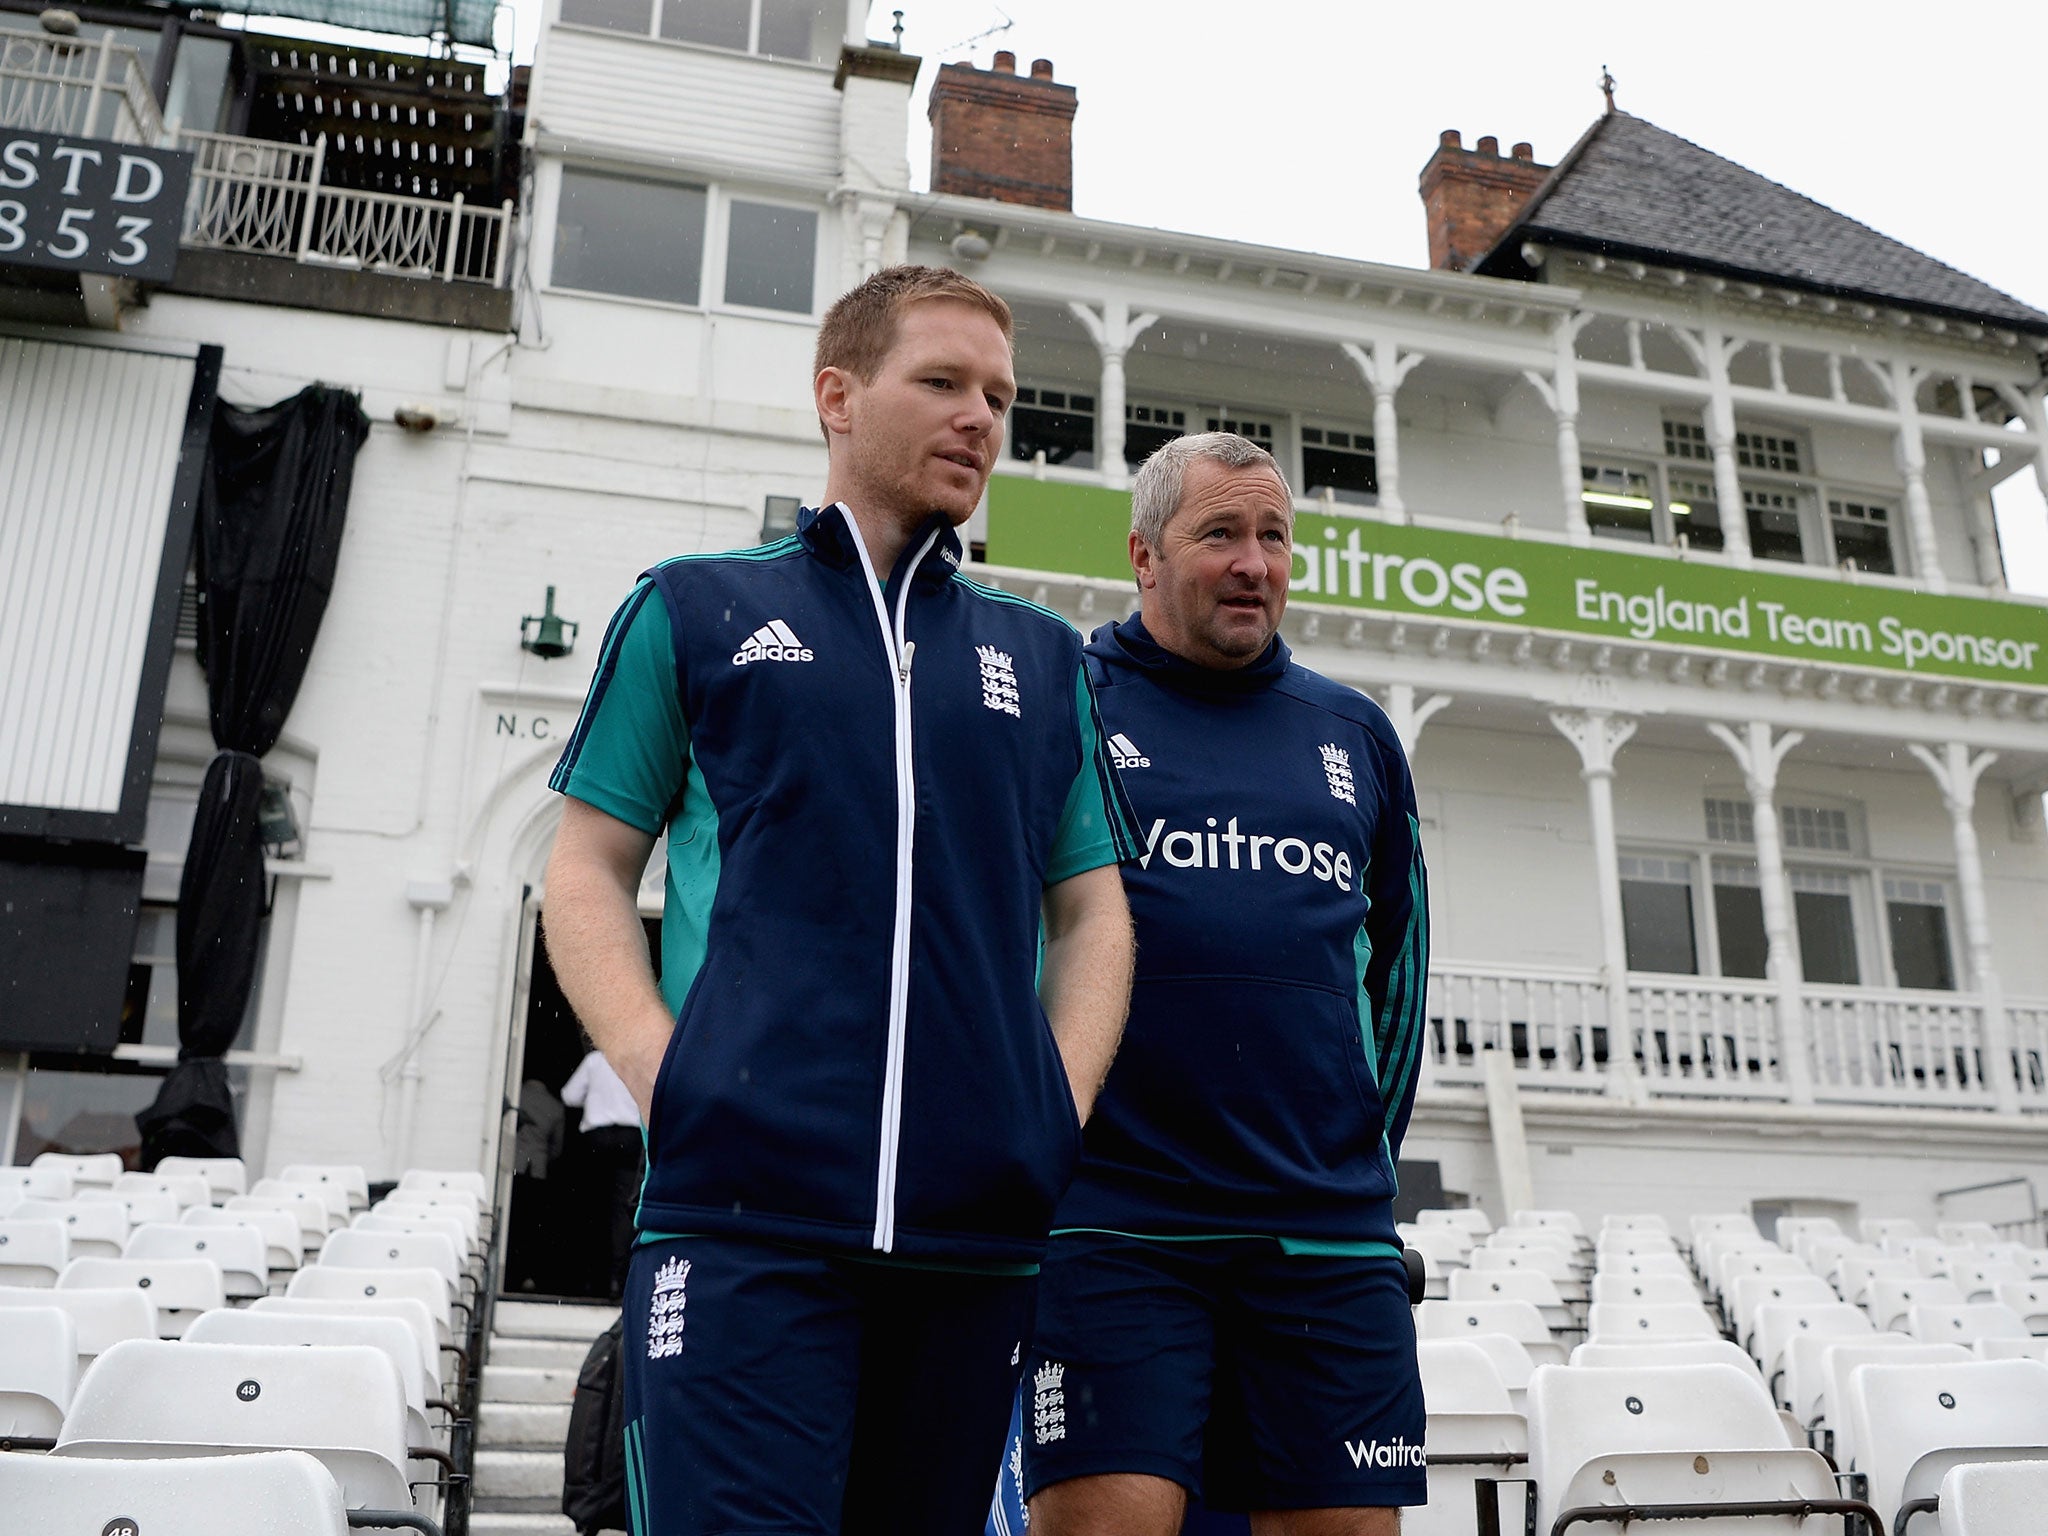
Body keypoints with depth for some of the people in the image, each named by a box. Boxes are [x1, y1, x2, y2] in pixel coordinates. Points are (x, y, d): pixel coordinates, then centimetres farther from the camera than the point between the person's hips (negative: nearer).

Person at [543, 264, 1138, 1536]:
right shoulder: (695, 609, 12)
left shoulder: (1043, 657, 18)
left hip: (980, 1225, 3)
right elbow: (588, 871, 10)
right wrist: (660, 1071, -6)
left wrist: (1057, 1108, 2)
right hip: (744, 1208, -3)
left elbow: (1094, 911, 18)